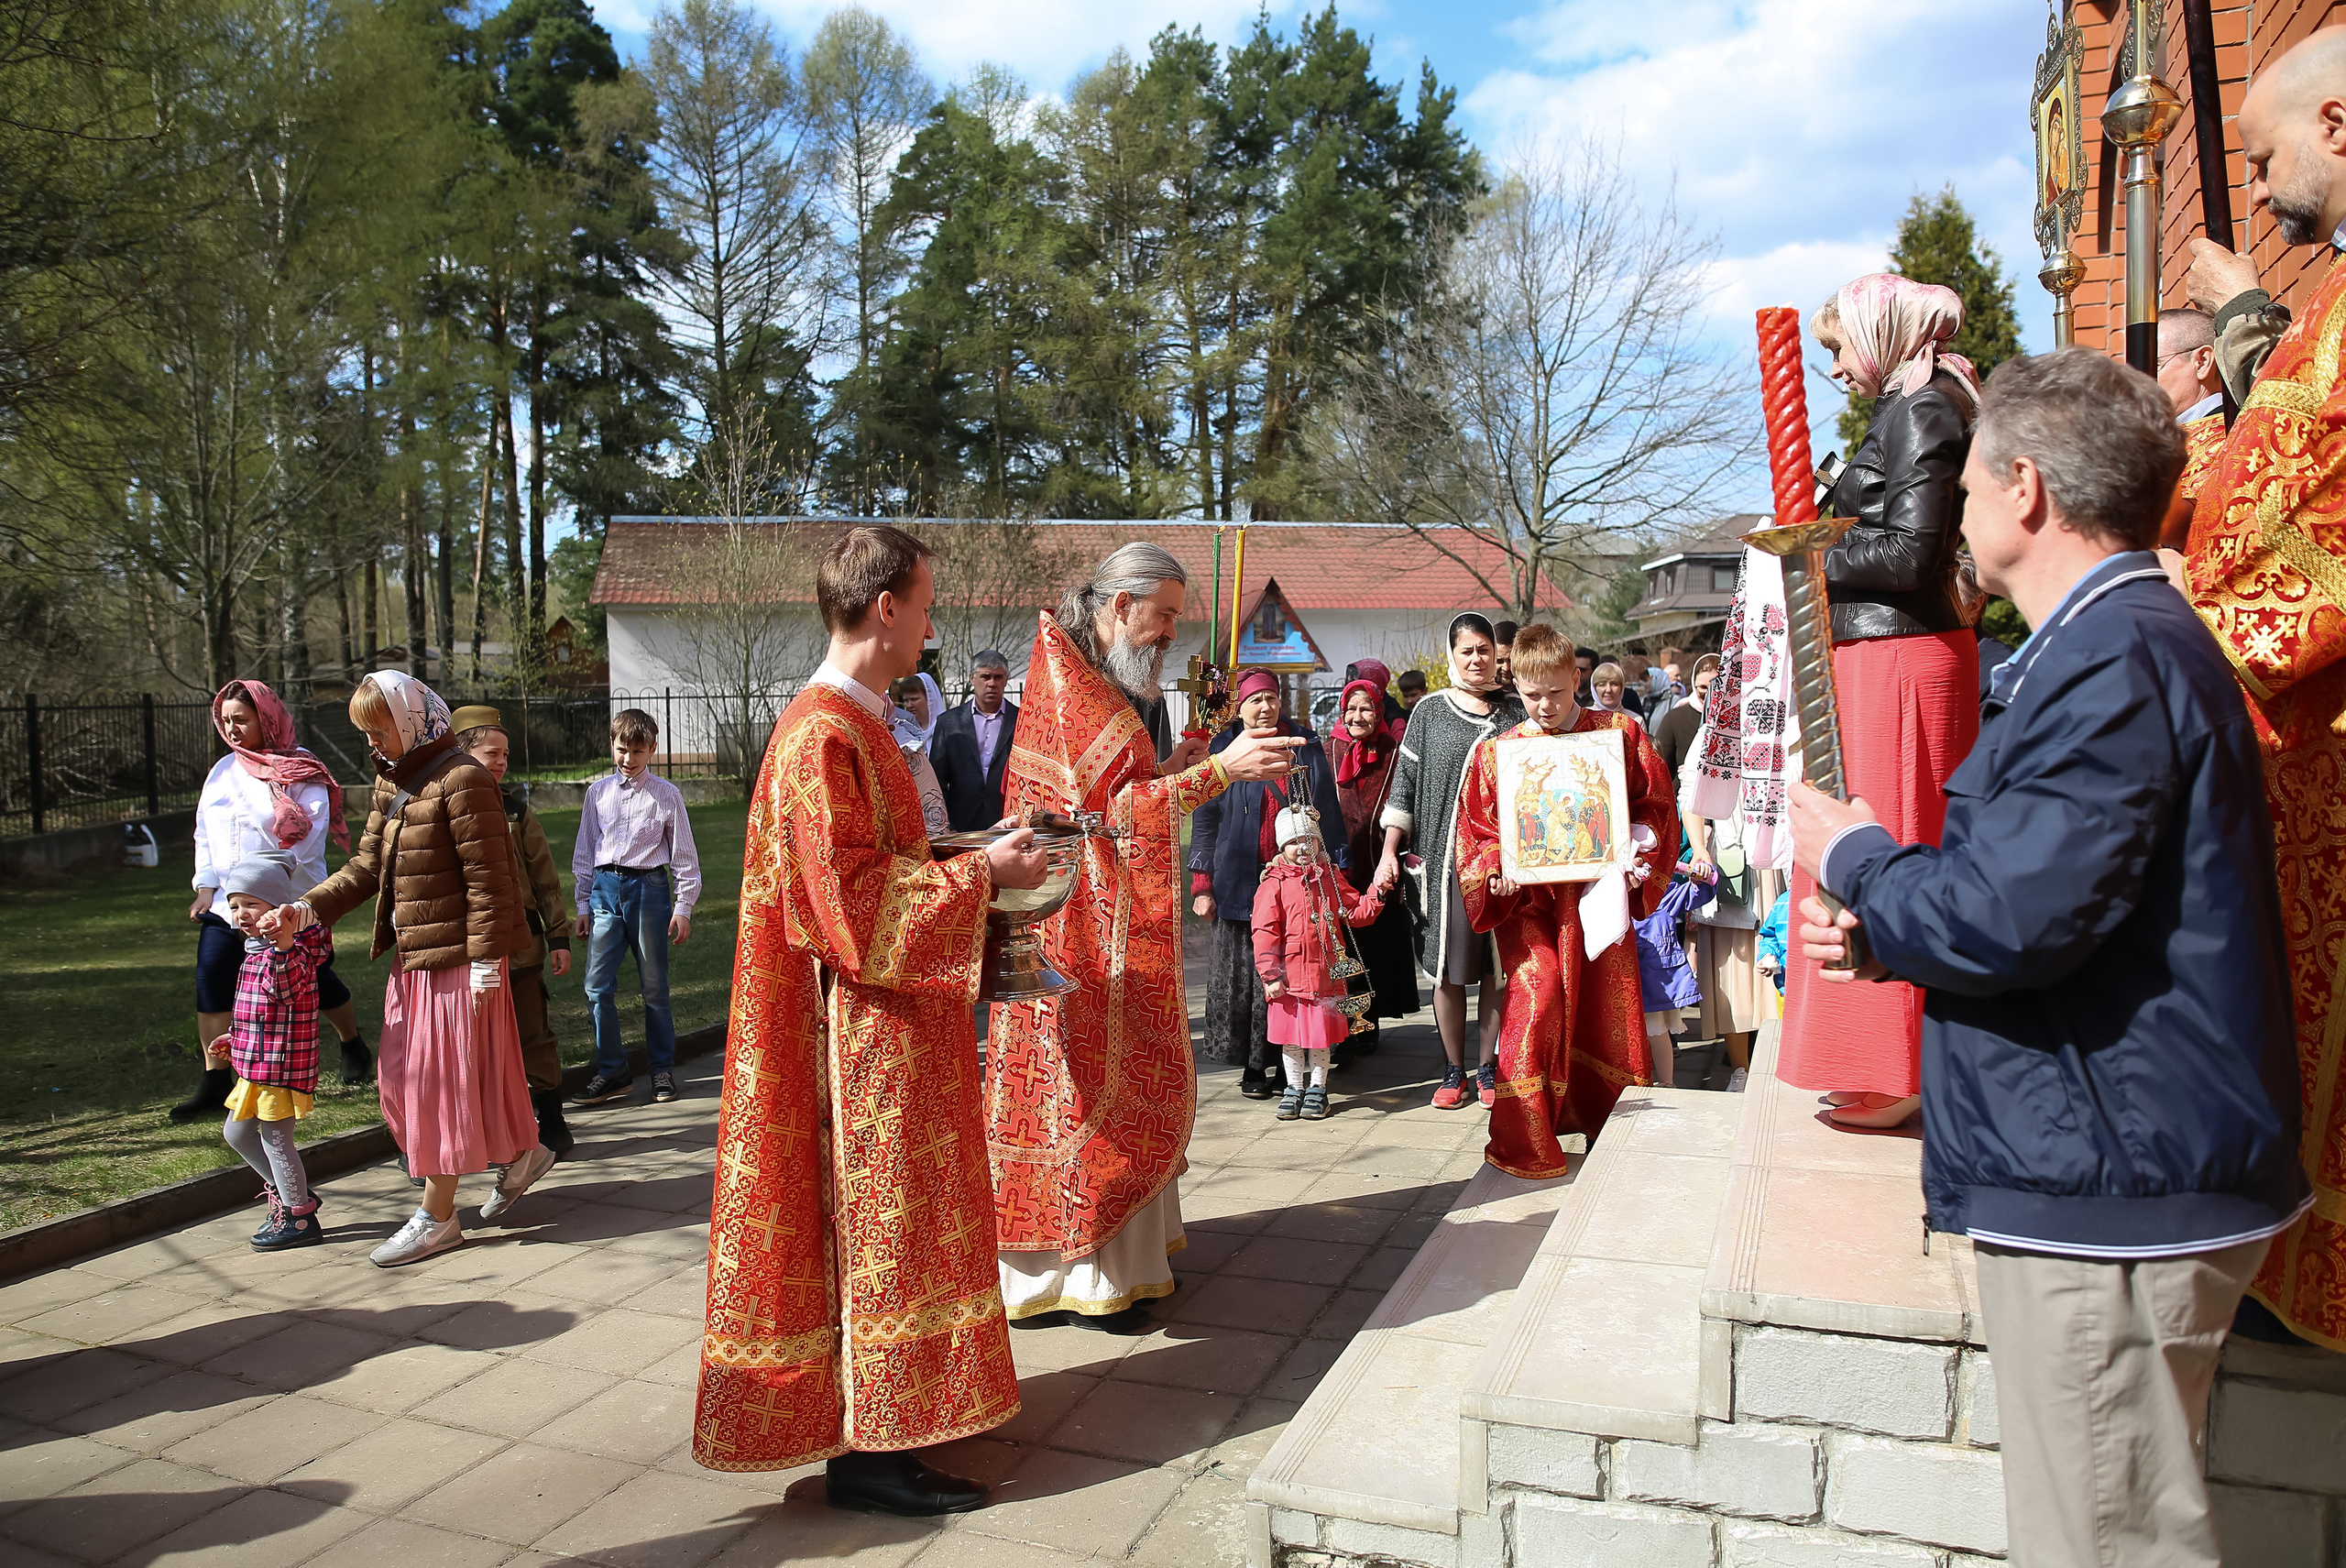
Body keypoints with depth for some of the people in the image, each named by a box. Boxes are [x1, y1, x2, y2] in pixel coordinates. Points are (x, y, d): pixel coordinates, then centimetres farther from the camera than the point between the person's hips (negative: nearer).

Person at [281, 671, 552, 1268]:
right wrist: (308, 908, -1)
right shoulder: (391, 783, 14)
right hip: (412, 956, 10)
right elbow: (367, 867, 14)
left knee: (442, 1077, -1)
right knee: (405, 1075, 15)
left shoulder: (461, 780, -15)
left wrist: (486, 961, -18)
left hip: (456, 957, -10)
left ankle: (437, 1217, 10)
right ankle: (521, 1154, 29)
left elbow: (487, 878, -17)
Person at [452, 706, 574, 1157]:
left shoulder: (514, 808, 3)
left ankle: (552, 1122, 20)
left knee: (533, 1037, 8)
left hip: (519, 946, 1)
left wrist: (558, 937, 3)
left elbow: (545, 878, 6)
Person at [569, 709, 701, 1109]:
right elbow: (585, 850, 15)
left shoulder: (666, 795, 1)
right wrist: (583, 903, 12)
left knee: (654, 987, 5)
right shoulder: (598, 792, 9)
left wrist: (683, 907, -1)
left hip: (649, 887, -3)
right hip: (605, 886, 3)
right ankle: (612, 1072, 11)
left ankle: (663, 1069, 19)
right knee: (597, 986, -2)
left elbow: (683, 855, 3)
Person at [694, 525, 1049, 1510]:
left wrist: (972, 859, 10)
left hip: (890, 1022, 10)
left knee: (890, 1223, 18)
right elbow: (853, 900, -24)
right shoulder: (823, 735, -20)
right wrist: (979, 874, -17)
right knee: (872, 1226, 0)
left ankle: (892, 1408, 31)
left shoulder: (855, 723, 13)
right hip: (865, 1030, -10)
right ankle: (864, 1449, 12)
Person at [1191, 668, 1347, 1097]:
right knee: (1244, 974, 1)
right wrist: (1202, 884, -3)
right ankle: (1253, 1065, 13)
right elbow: (1205, 818, 4)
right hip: (1242, 882, -1)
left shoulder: (1305, 746, 9)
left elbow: (1328, 812, 12)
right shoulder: (1224, 750, 5)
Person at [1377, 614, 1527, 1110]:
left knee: (1498, 967, 3)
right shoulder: (1429, 712, 6)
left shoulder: (1518, 711, 9)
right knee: (1449, 969, 1)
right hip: (1445, 856, -1)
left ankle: (1487, 1068, 16)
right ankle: (1453, 1070, 13)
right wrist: (1389, 852, -1)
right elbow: (1404, 784, 6)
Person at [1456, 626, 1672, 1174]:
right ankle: (1524, 1143, -7)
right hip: (1530, 898, -1)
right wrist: (1496, 872, -9)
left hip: (1599, 892, 1)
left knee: (1611, 1001, 2)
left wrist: (1635, 856, -5)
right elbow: (1478, 830, 8)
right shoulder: (1497, 752, 6)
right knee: (1537, 992, -18)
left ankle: (1615, 1130, 24)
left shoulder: (1619, 732, 5)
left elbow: (1655, 803, 9)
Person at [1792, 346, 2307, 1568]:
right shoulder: (2130, 641, 17)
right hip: (2109, 1174, 11)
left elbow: (2014, 916, -28)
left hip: (2104, 1195, -11)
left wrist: (1854, 859, -9)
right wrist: (1883, 926, 7)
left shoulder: (2113, 658, -19)